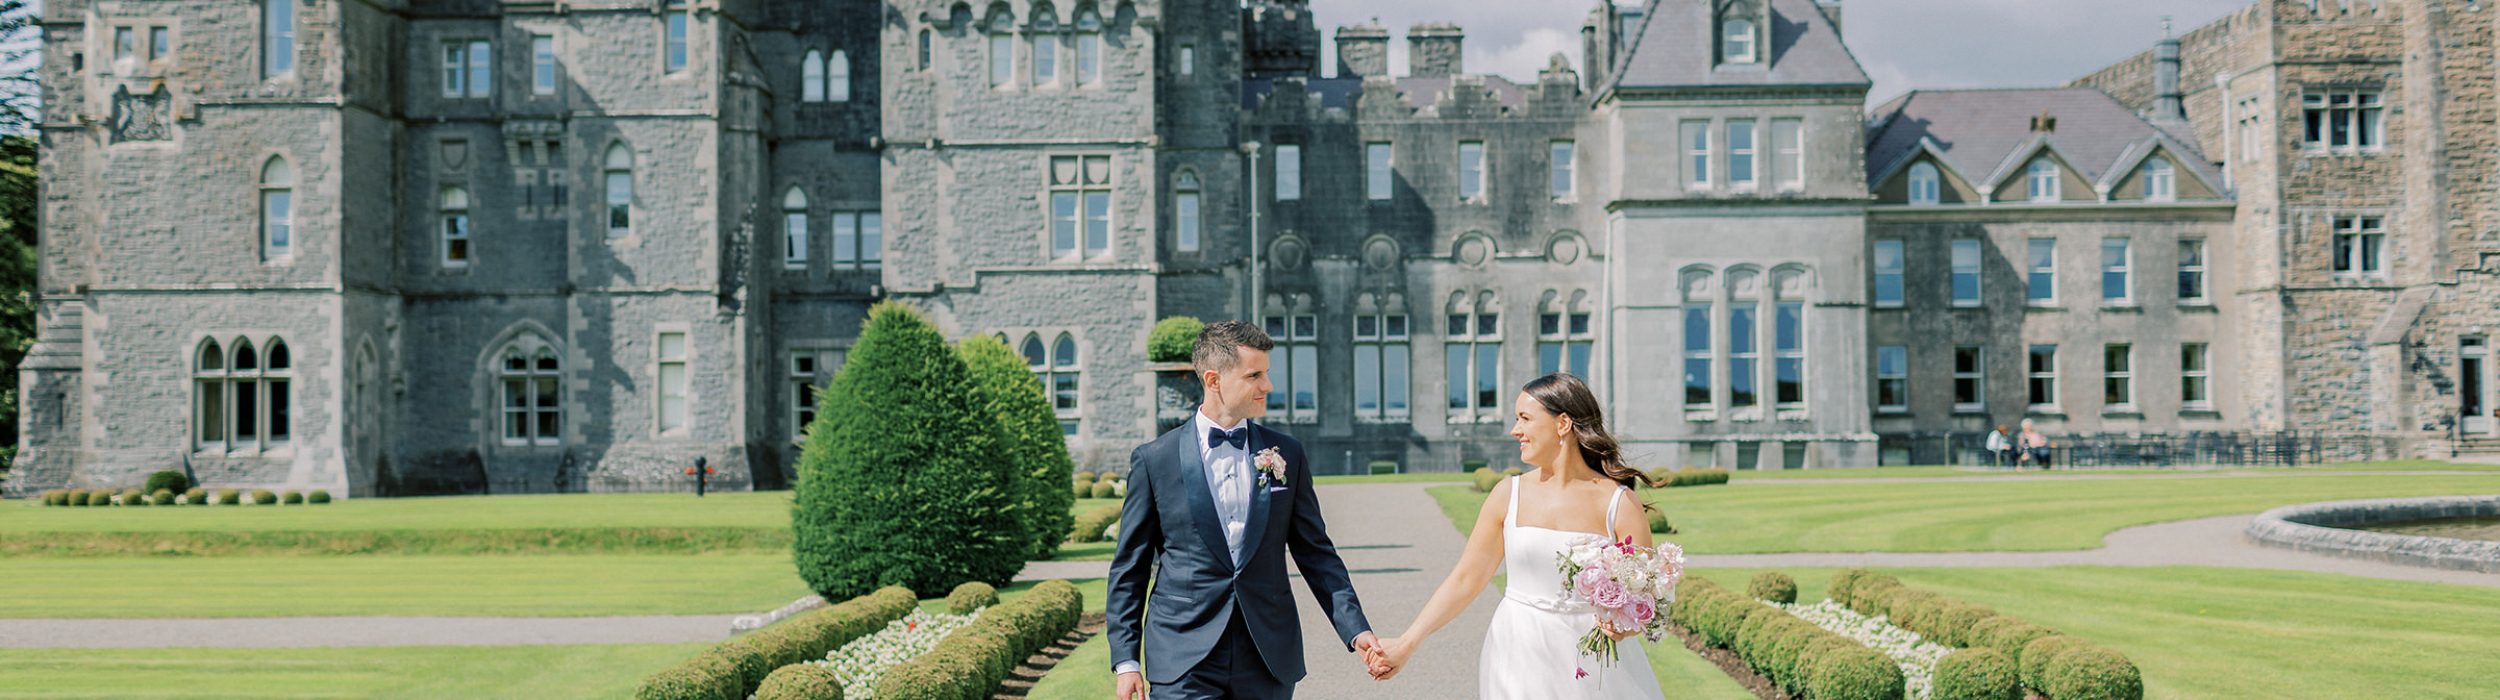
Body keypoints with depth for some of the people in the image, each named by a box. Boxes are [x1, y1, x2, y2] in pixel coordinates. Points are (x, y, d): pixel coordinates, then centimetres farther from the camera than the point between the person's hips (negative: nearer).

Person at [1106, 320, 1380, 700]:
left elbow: (1316, 553, 11)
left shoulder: (1287, 454, 8)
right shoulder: (1154, 460, 0)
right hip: (1184, 666, -3)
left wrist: (1356, 630, 0)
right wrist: (1125, 659, -2)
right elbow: (1129, 569, 4)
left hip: (1268, 665, 3)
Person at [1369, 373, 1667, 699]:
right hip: (1520, 660, 2)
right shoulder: (1509, 494, 2)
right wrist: (1407, 644, -3)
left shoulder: (1620, 504, -5)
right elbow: (1465, 579, 3)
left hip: (1596, 668, -2)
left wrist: (1626, 623, -25)